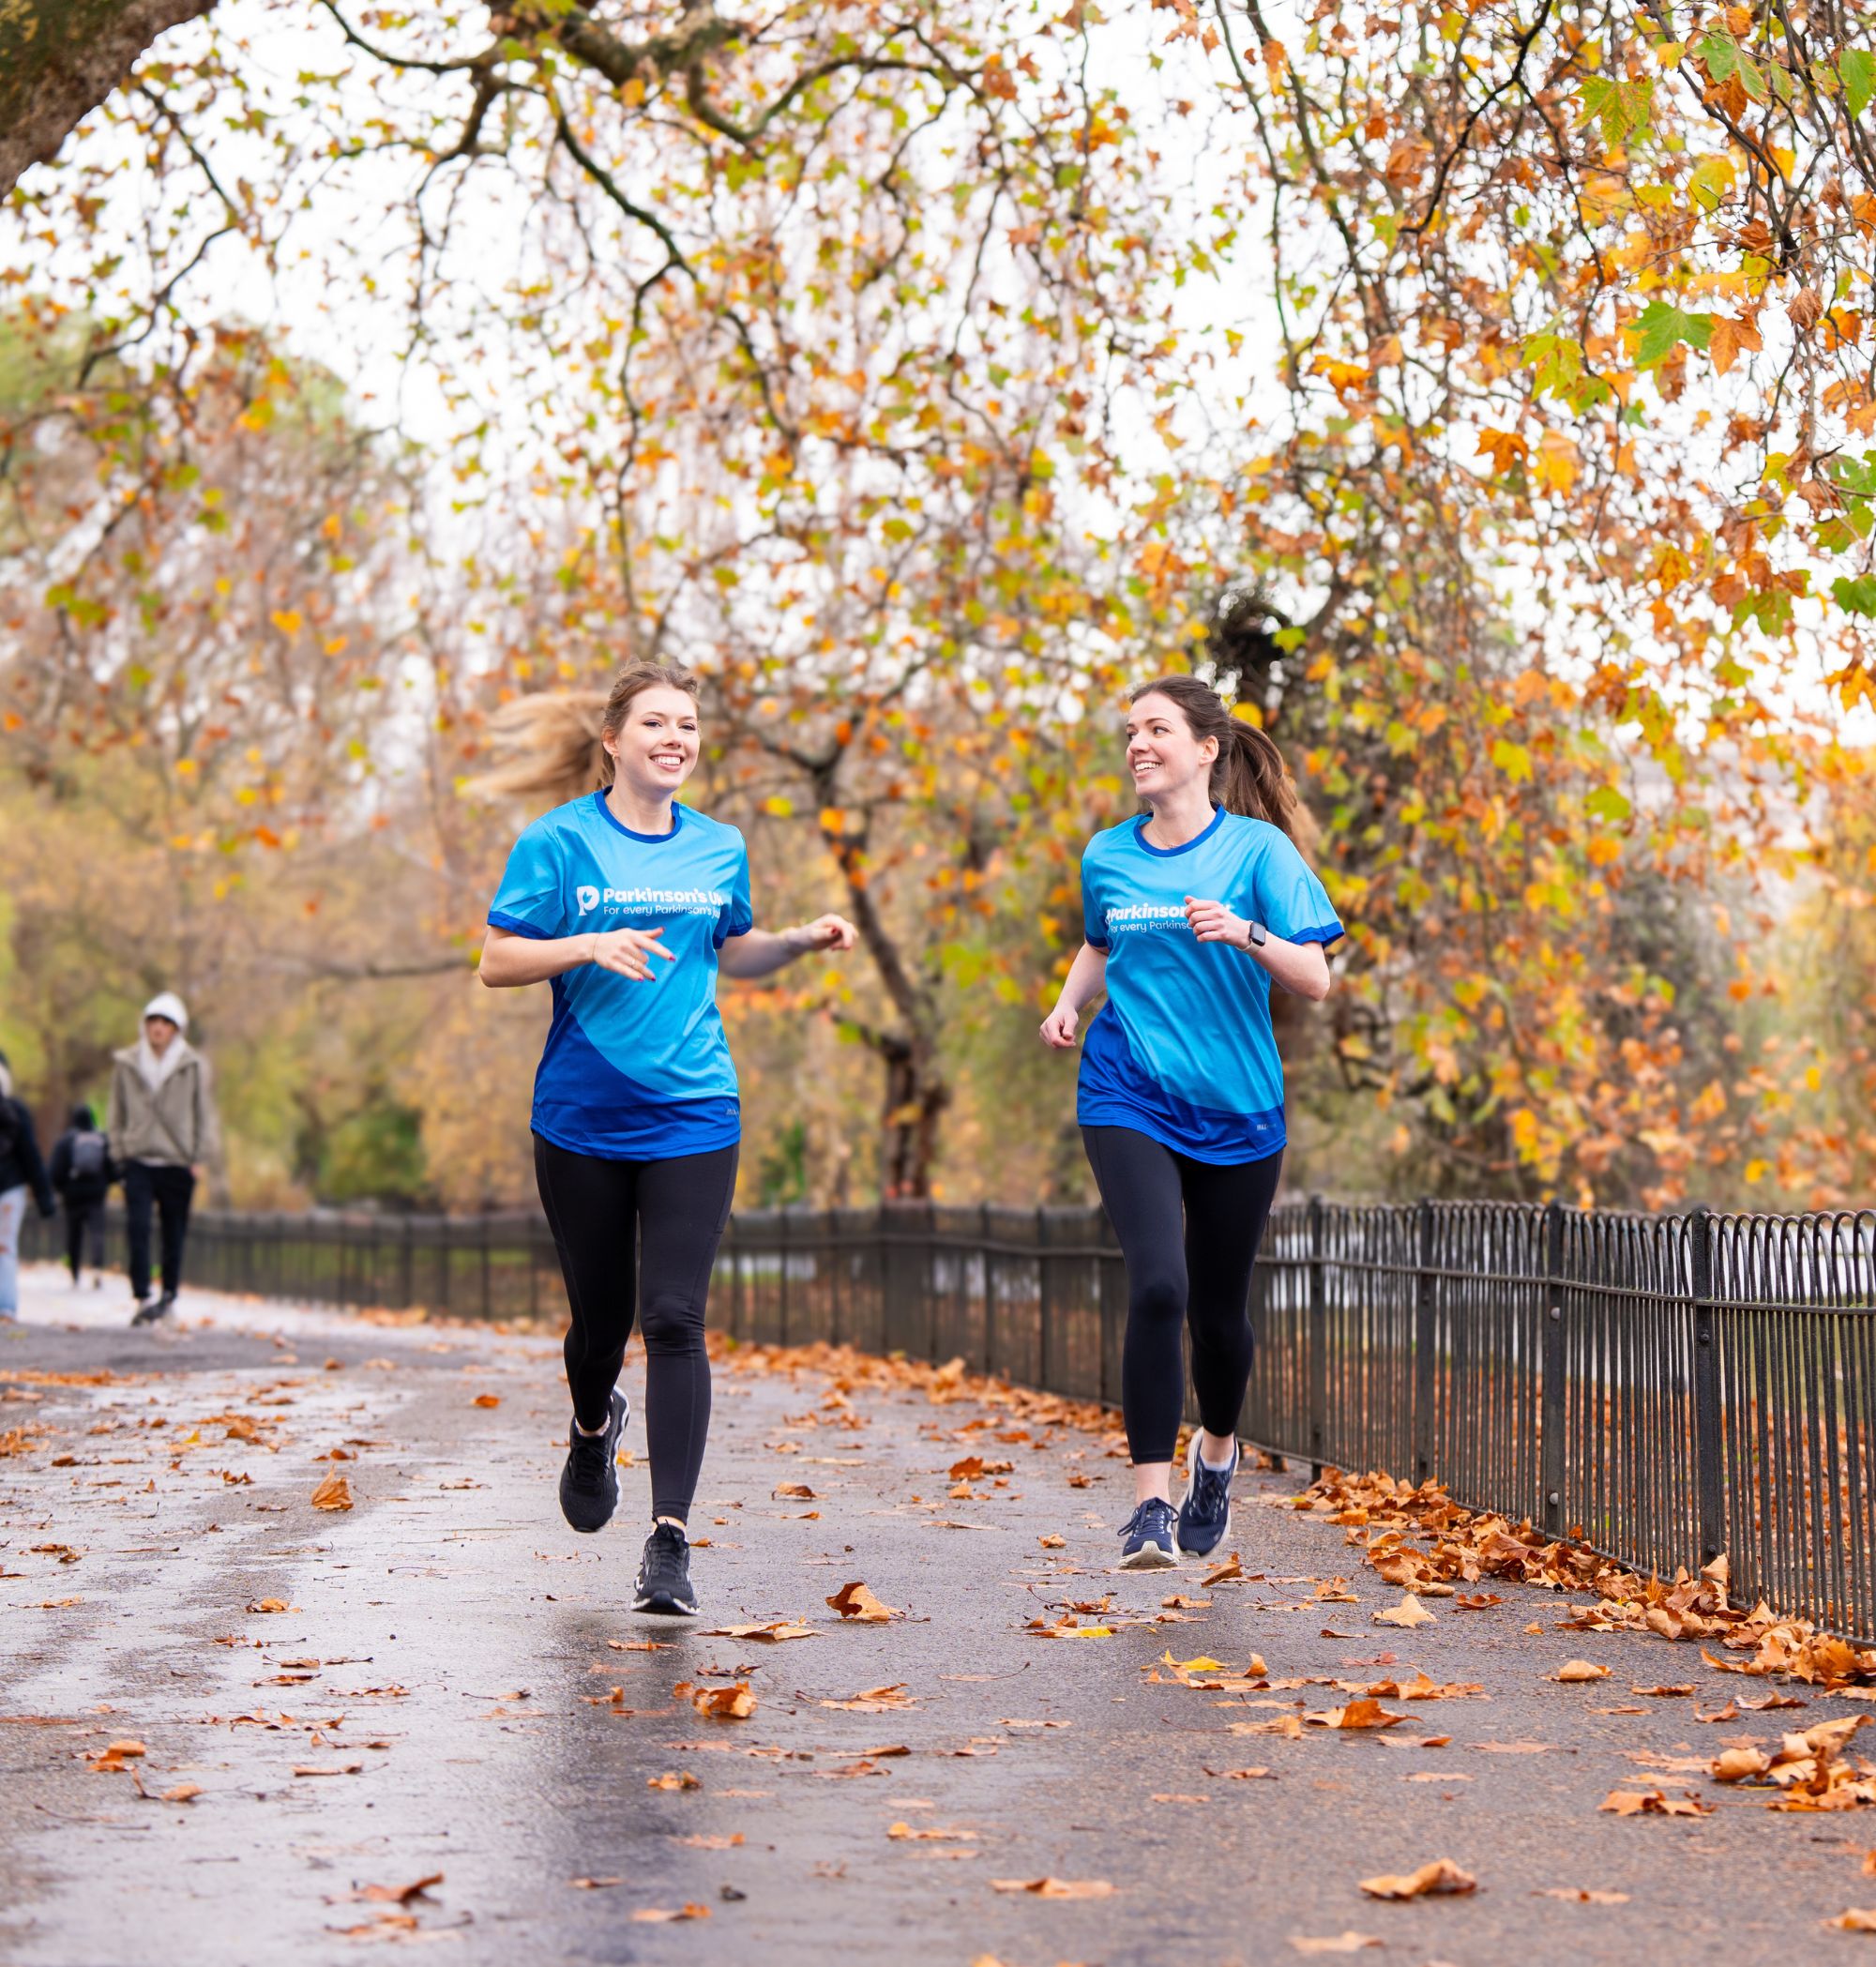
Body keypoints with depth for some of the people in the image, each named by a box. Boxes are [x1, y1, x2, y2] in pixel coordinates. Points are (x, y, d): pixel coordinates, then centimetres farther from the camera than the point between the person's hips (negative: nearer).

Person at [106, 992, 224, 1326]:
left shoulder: (194, 1067, 1)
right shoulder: (126, 1064, 6)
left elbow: (206, 1115, 4)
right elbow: (117, 1114, 14)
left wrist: (202, 1158, -2)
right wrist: (119, 1150, 7)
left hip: (178, 1162, -1)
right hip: (138, 1161, 1)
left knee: (174, 1233, 6)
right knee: (137, 1227, -14)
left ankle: (169, 1295, 20)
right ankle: (142, 1297, -13)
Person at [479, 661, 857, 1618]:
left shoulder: (719, 849, 10)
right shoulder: (559, 841, -2)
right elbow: (496, 962, -4)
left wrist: (802, 940, 6)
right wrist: (590, 946, -20)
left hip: (691, 1117, 1)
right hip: (581, 1118, -1)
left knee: (675, 1320, -11)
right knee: (601, 1315, 10)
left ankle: (670, 1538, -12)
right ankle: (592, 1429, 46)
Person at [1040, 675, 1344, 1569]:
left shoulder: (1256, 848, -4)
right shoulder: (1108, 855, 6)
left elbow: (1314, 980, -8)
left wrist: (1246, 935, -26)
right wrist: (1068, 1004, 8)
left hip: (1236, 1109, -1)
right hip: (1129, 1099, 1)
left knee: (1218, 1309, 10)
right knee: (1156, 1286, -19)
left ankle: (1217, 1450, 41)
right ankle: (1152, 1501, -15)